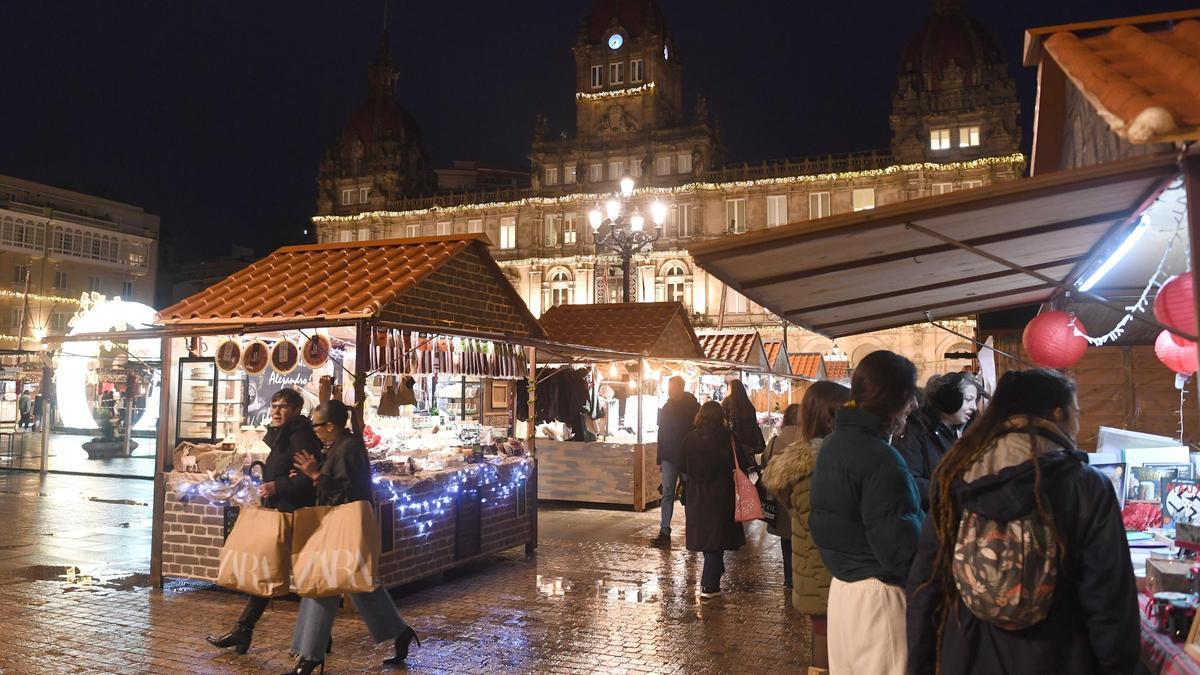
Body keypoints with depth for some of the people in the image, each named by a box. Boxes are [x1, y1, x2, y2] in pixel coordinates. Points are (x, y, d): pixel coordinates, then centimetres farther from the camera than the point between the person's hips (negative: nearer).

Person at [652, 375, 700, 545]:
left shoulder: (693, 407, -5)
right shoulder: (666, 408, 8)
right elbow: (662, 433, 13)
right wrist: (660, 457, 10)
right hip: (669, 457, 3)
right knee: (667, 493, -3)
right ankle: (664, 531, -4)